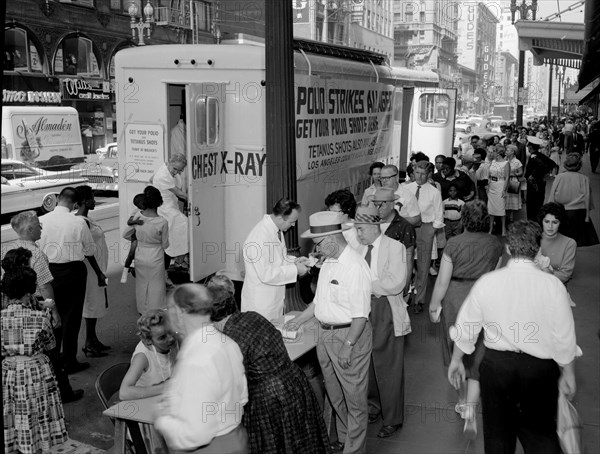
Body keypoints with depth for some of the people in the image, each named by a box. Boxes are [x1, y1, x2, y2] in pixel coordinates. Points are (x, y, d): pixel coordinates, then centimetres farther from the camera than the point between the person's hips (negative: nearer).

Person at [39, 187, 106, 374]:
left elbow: (39, 250, -1)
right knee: (72, 317, 8)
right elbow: (89, 251, -2)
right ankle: (70, 362, 15)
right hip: (74, 271, -3)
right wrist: (99, 273, 13)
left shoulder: (42, 221, -7)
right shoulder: (79, 222, -12)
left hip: (50, 271, 3)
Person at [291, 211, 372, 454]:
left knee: (354, 397, 6)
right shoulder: (328, 263, 7)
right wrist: (298, 321, 18)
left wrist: (348, 345, -23)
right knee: (335, 393, 22)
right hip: (325, 334, 9)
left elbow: (360, 314, -22)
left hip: (349, 335, -9)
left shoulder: (355, 267, -22)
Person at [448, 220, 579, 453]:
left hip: (496, 364, 1)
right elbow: (565, 338, -8)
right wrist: (568, 375, 6)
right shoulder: (553, 285, -12)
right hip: (540, 368, -1)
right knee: (541, 434, 14)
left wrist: (456, 360, 15)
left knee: (497, 434, 18)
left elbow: (465, 328, 0)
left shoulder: (486, 282, -8)